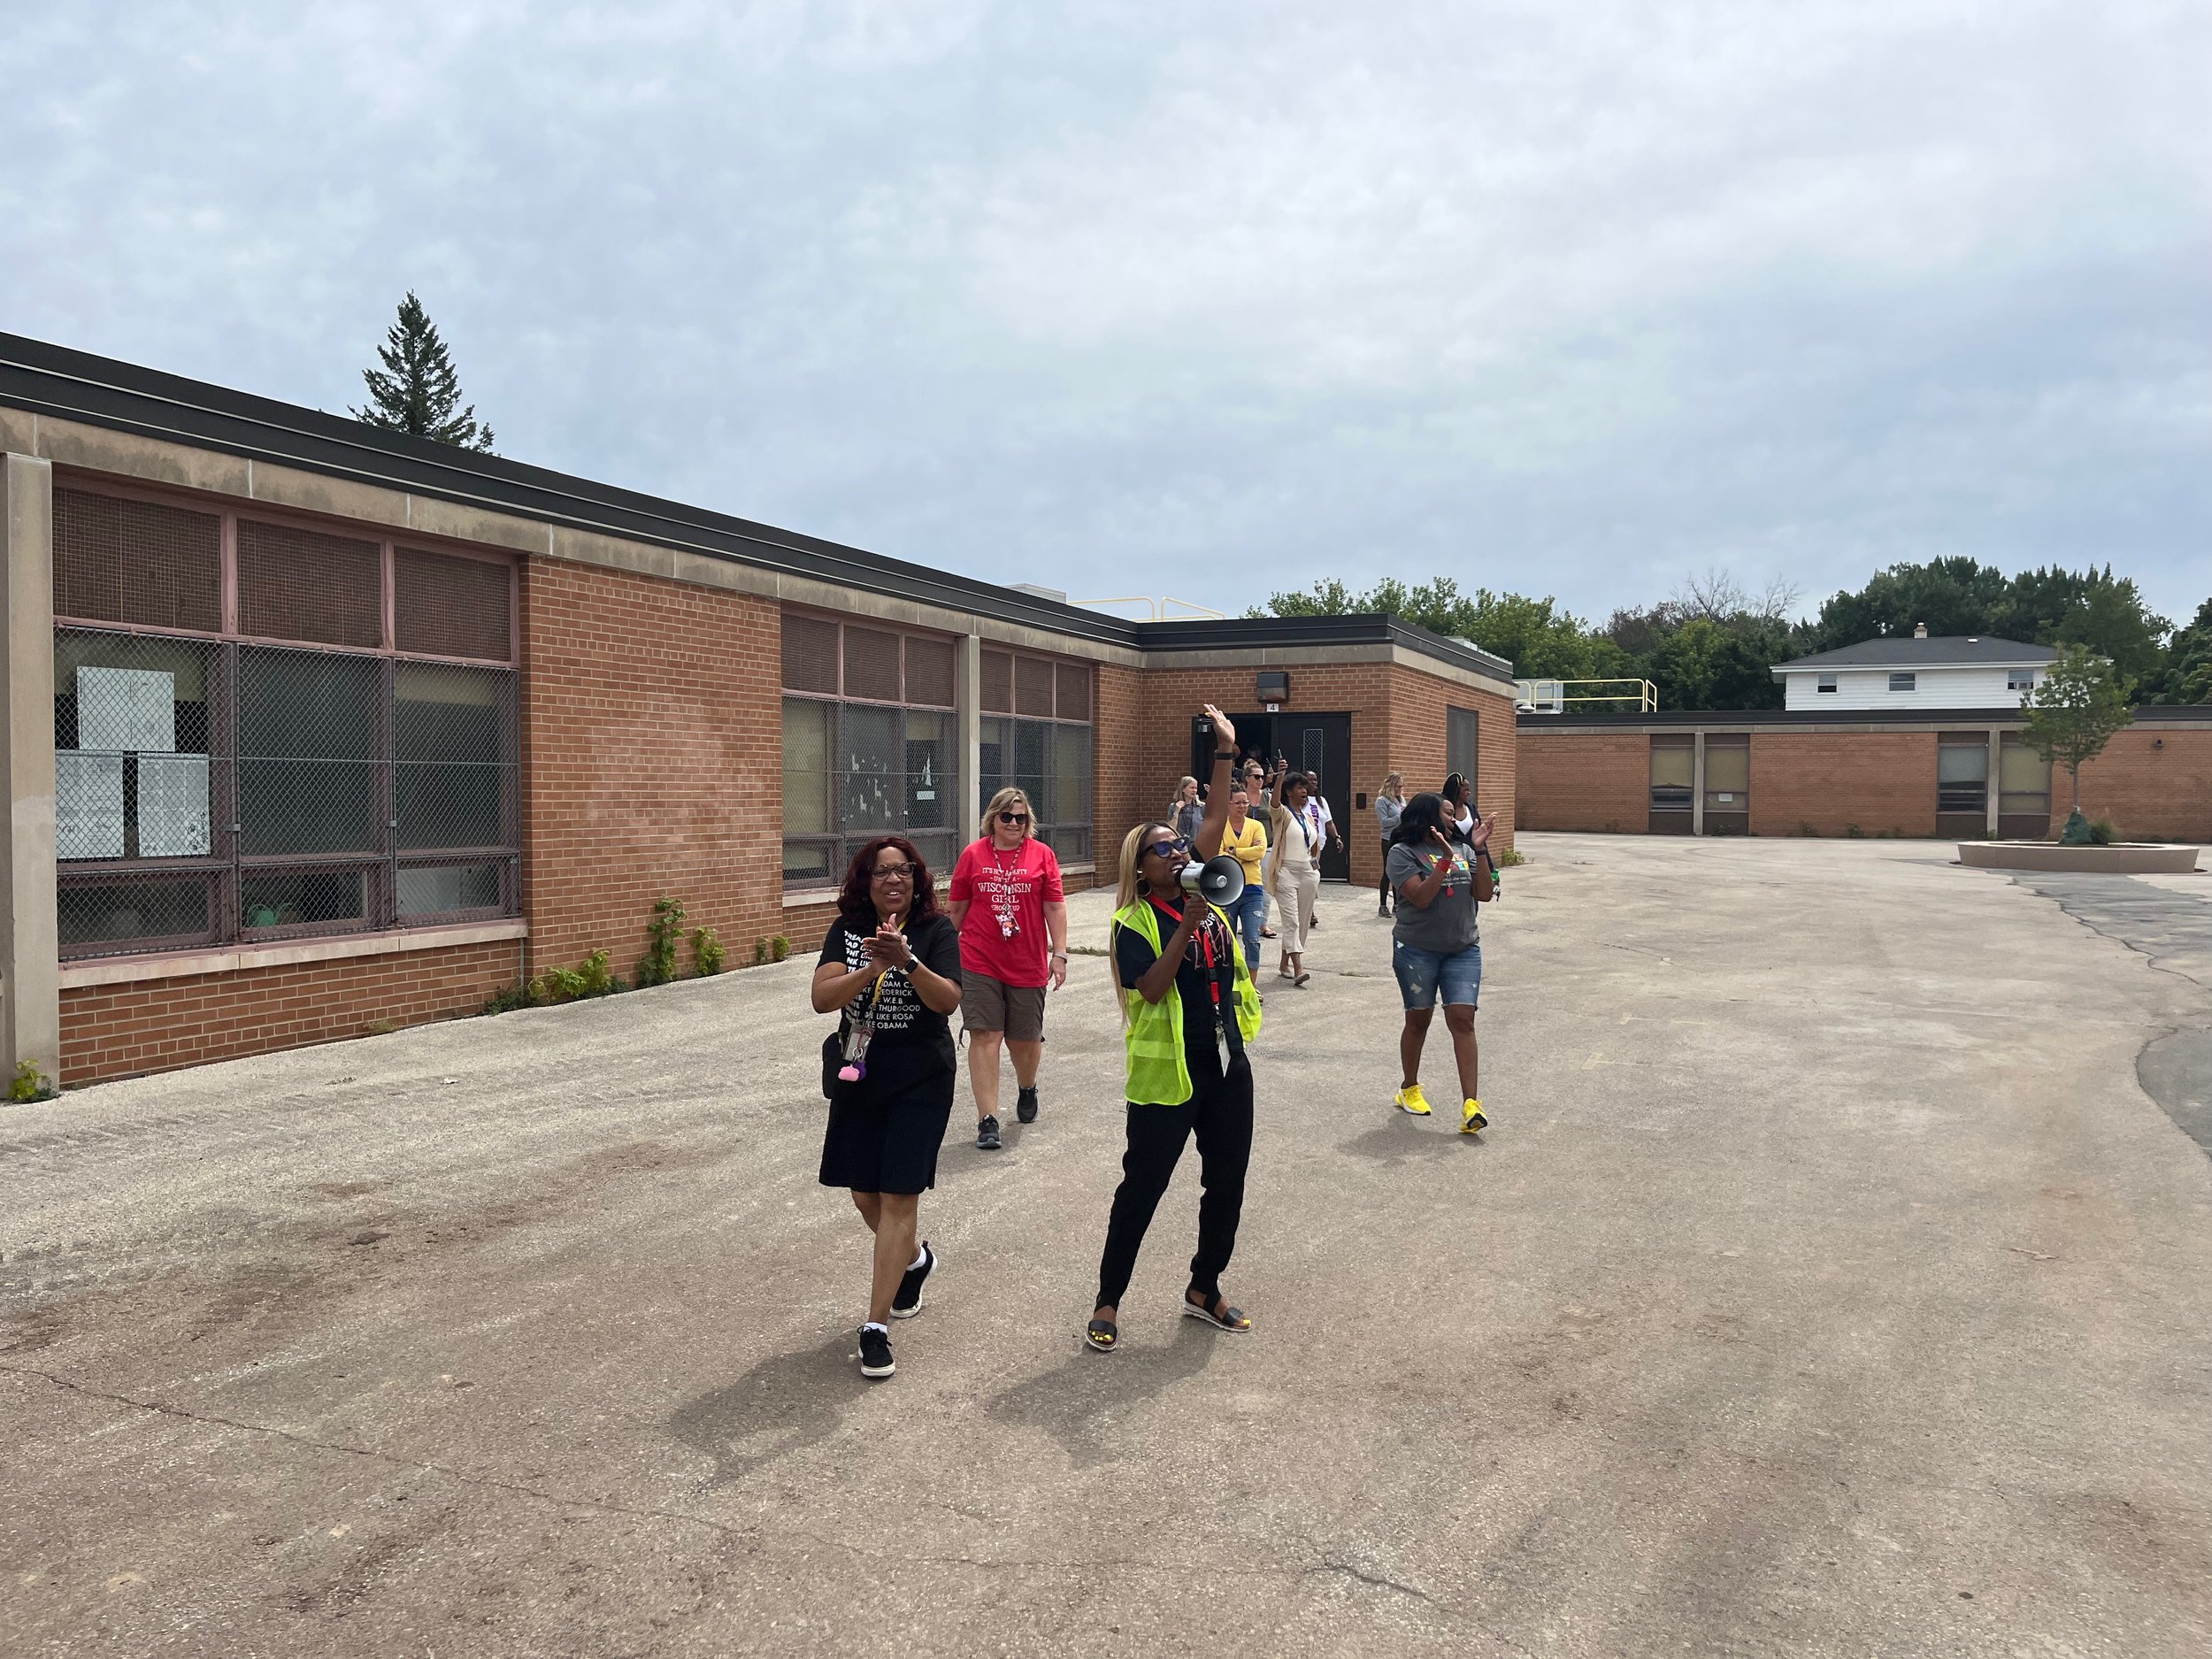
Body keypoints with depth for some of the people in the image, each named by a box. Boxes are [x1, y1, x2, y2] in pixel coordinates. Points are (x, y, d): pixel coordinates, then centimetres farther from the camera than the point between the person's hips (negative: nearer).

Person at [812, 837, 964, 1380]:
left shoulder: (936, 931, -7)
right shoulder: (847, 930, 0)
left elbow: (948, 1000, -20)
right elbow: (821, 998, -12)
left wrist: (907, 961, -35)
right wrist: (872, 969, -28)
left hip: (920, 1081, -4)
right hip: (858, 1077, 4)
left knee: (899, 1196, -7)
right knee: (864, 1194, 13)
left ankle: (876, 1327, 0)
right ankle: (915, 1259, 44)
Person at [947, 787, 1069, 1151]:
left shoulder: (1042, 854, 1)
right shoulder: (972, 854, 1)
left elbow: (1055, 907, 1)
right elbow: (956, 907, 8)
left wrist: (1059, 954, -3)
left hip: (1028, 965, 1)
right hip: (979, 963, -1)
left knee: (1025, 1038, 12)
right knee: (985, 1036, -6)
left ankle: (1027, 1088, 45)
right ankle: (987, 1121, -1)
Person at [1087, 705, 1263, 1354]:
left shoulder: (1204, 896, 4)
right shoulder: (1136, 922, -10)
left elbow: (1215, 820, 4)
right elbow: (1151, 987, -23)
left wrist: (1225, 752, -1)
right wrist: (1185, 927, -26)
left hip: (1227, 1066, 6)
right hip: (1167, 1074, -6)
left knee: (1226, 1184, 14)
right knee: (1142, 1186, 3)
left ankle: (1204, 1289, 32)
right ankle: (1108, 1301, 17)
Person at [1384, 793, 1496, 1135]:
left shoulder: (1464, 850, 8)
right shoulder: (1403, 853, -6)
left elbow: (1483, 894, 0)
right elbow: (1420, 898, -17)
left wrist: (1480, 849, -7)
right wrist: (1444, 860, -23)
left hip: (1463, 950, 3)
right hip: (1417, 951, -3)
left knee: (1462, 1019, -7)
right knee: (1418, 1019, 9)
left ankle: (1471, 1104, -11)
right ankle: (1409, 1089, 29)